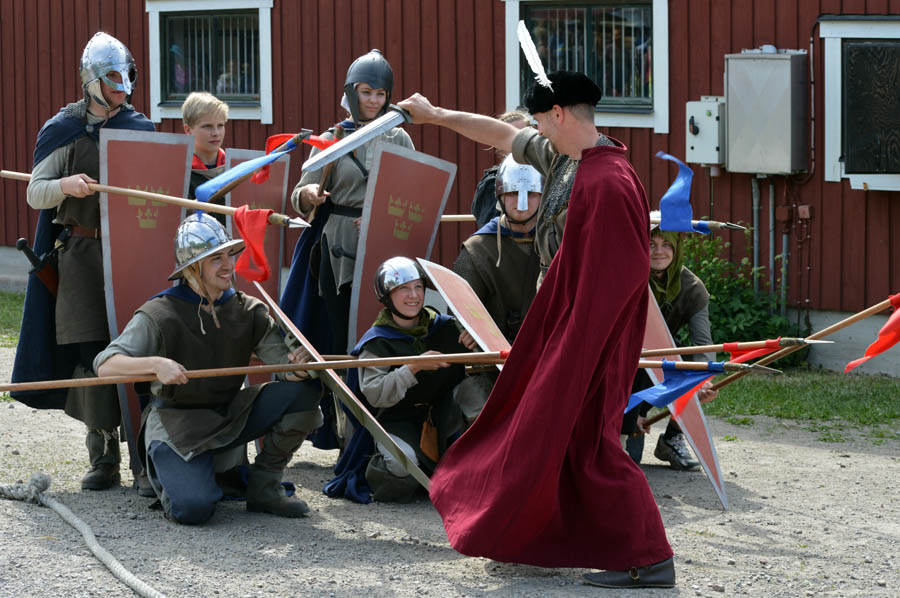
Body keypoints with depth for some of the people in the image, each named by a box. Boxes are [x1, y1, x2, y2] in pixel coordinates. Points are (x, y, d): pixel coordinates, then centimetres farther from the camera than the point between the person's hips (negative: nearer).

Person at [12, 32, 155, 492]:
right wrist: (65, 186, -22)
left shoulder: (139, 128, 12)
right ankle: (103, 457, -1)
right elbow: (35, 193, -1)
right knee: (91, 352, -7)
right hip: (83, 256, -2)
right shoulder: (66, 130, 3)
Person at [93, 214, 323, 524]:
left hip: (229, 416, 5)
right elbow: (105, 365, -20)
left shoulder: (248, 310, 2)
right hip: (176, 425, -5)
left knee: (302, 392, -17)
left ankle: (263, 485, -1)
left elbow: (279, 357, -5)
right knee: (193, 508, -29)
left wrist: (296, 366, -31)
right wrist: (156, 364, -38)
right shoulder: (160, 315, -13)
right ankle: (163, 474, 10)